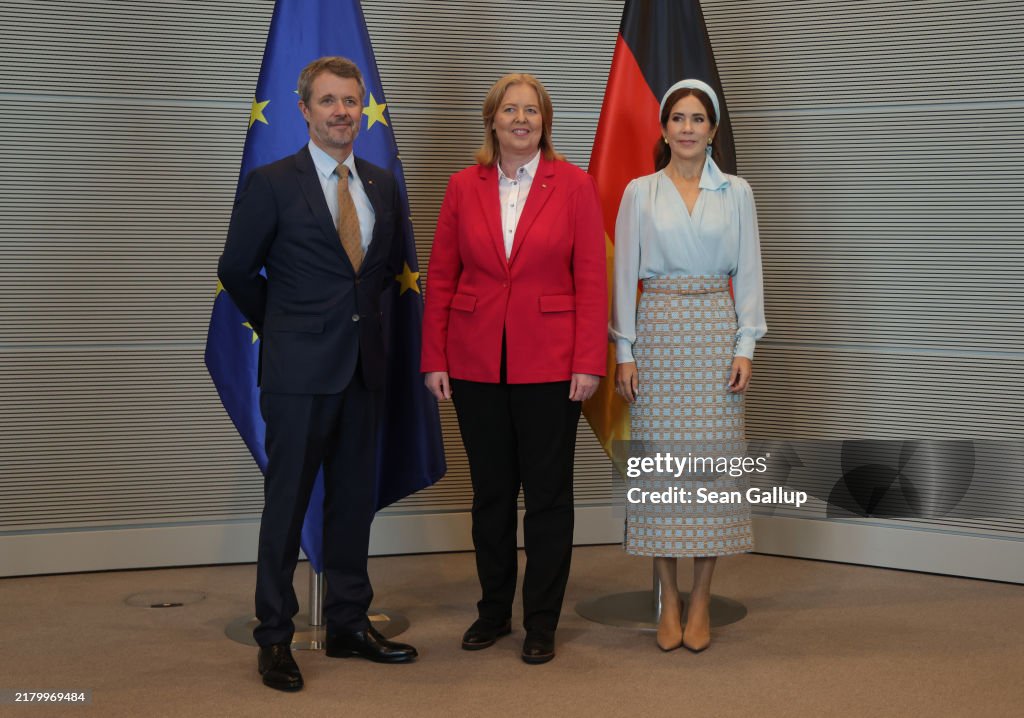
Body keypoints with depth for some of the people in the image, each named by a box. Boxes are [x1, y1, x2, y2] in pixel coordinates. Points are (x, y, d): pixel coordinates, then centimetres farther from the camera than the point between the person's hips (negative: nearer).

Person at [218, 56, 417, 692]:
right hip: (300, 370, -5)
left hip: (363, 365, 5)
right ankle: (275, 638, 13)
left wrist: (357, 310, 13)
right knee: (288, 502, 2)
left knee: (355, 498, 12)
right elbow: (237, 270, 0)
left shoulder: (383, 185, 9)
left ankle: (349, 625, 24)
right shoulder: (272, 183, -5)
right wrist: (281, 326, 8)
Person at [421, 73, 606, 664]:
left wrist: (589, 363, -11)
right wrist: (434, 359, 0)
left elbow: (592, 279, -4)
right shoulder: (464, 186, 5)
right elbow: (441, 278, 6)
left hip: (549, 365, -2)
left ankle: (542, 622, 19)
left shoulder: (574, 185, -1)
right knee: (490, 492, 13)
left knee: (548, 494, 5)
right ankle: (494, 611, 28)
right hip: (477, 364, 2)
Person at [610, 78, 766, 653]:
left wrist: (745, 347, -3)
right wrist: (624, 351, -2)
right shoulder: (640, 192, 5)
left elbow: (749, 272, 6)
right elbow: (625, 274, 4)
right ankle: (669, 599, 10)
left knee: (713, 455, -1)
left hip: (716, 330, 0)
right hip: (658, 330, 0)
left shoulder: (736, 192, 7)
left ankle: (701, 599, 9)